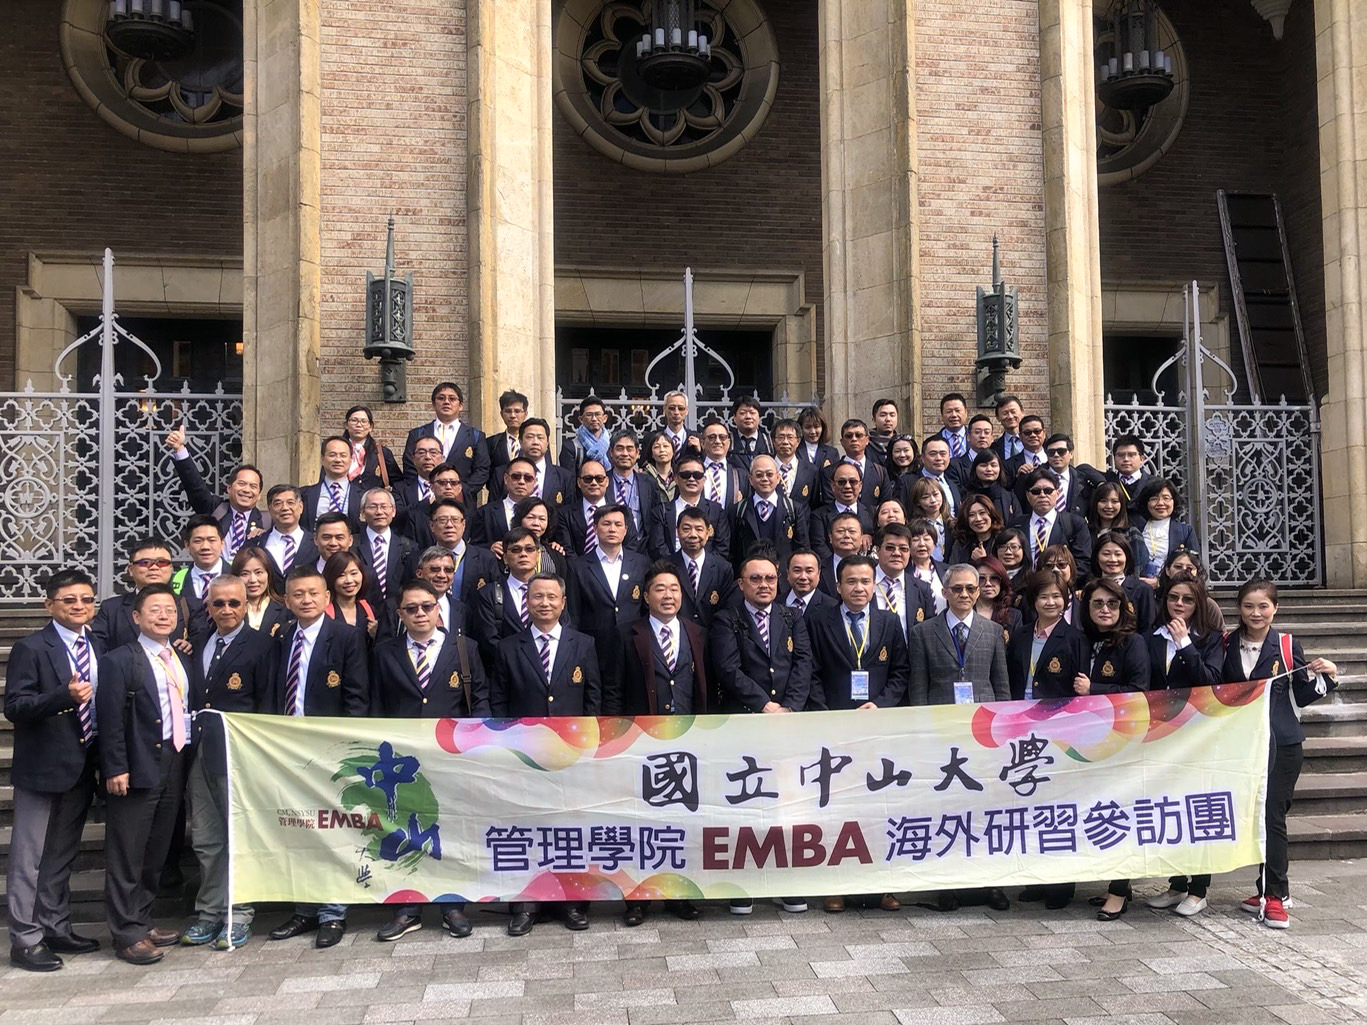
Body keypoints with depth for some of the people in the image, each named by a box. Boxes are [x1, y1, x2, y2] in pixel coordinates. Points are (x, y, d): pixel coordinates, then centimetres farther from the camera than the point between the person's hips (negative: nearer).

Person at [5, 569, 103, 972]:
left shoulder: (98, 648, 9)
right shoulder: (30, 649, -10)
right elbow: (14, 706, -17)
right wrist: (65, 695, -31)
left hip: (82, 768, 6)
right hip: (42, 768, -6)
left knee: (62, 856, 17)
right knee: (29, 858, 1)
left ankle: (56, 929, 28)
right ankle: (25, 940, 10)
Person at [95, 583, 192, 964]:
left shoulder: (181, 660, 14)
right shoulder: (119, 661, -7)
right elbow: (111, 719, -12)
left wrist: (187, 757, 9)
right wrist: (116, 769, -17)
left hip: (174, 766, 7)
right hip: (138, 769, -7)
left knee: (156, 853, 14)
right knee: (127, 854, -1)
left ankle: (142, 921, 26)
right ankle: (127, 933, 6)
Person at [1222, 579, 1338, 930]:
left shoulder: (1288, 645, -1)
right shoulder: (1227, 645, 4)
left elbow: (1303, 696, 2)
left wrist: (1328, 677, -11)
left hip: (1281, 743, -3)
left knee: (1273, 817, -4)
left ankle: (1273, 896, 2)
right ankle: (1268, 890, 19)